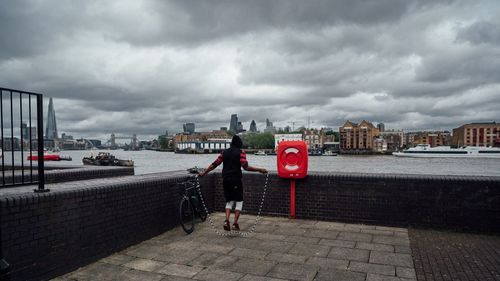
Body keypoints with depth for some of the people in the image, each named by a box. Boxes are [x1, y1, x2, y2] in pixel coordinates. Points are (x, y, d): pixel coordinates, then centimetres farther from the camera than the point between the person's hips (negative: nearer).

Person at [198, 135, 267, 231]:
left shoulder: (224, 152, 9)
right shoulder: (241, 153, -4)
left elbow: (214, 164, 9)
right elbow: (246, 167, -15)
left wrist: (204, 172, 19)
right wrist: (259, 170, -10)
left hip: (225, 179, 4)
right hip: (236, 180, -4)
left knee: (229, 201, 16)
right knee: (239, 201, 9)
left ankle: (226, 220, -3)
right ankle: (235, 223, 2)